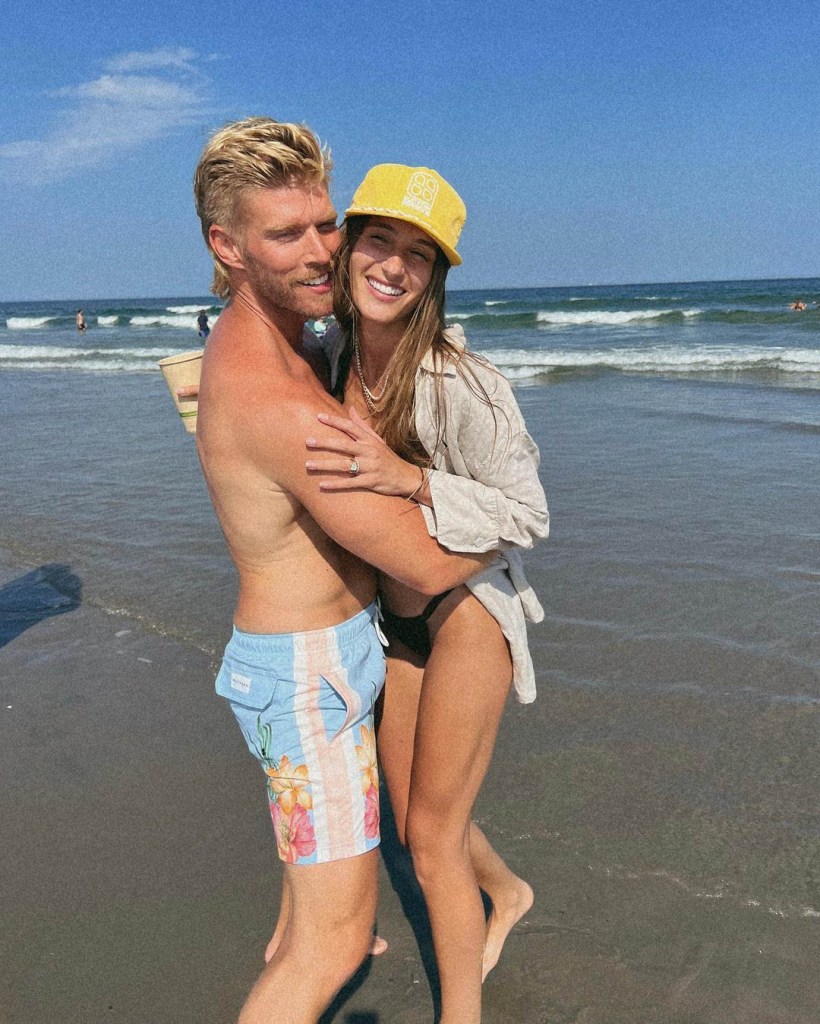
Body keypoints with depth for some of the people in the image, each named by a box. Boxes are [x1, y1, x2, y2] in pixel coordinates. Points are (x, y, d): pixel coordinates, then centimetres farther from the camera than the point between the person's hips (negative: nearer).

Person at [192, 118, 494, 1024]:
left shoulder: (250, 338, 0)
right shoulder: (280, 404, -32)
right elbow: (429, 566, -27)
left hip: (311, 648, 10)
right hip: (309, 681, -10)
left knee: (326, 827, 35)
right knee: (333, 947, 3)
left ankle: (289, 947, 62)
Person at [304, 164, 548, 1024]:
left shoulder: (460, 382, -25)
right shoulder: (333, 354, -4)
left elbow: (528, 516, -20)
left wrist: (408, 478, -33)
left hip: (468, 612, -7)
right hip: (393, 618, 7)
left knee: (431, 837, 3)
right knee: (414, 819, 20)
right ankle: (507, 894, 53)